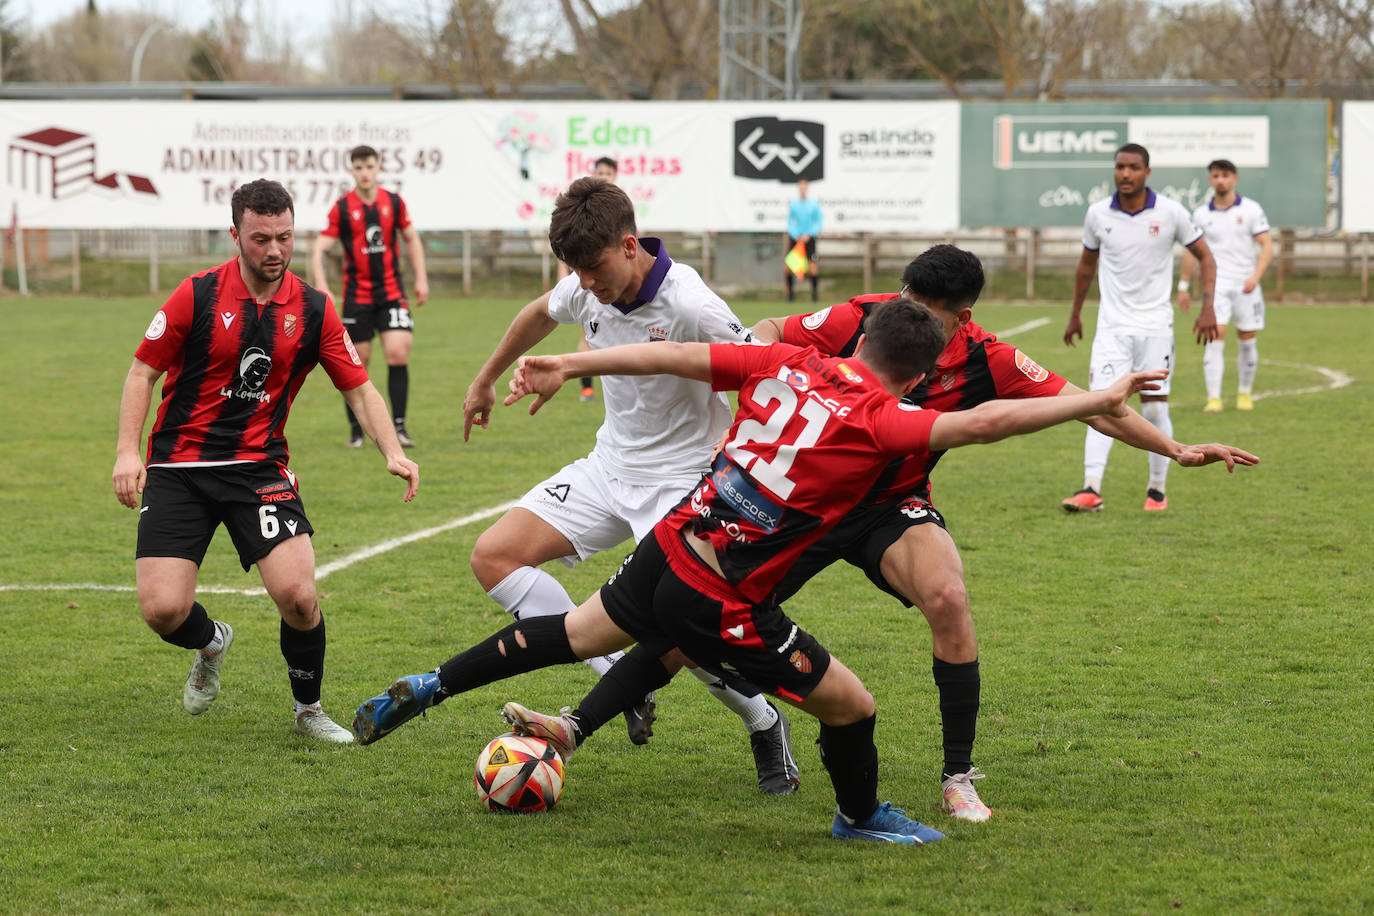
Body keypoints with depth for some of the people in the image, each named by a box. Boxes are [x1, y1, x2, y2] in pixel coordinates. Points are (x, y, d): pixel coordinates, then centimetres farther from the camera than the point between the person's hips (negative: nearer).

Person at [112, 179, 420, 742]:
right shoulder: (197, 295, -6)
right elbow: (143, 372, 0)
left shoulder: (313, 310, 0)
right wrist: (127, 452, -12)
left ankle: (308, 710, 8)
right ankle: (212, 643, 26)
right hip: (178, 469, -1)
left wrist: (393, 452, -11)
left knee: (297, 595, -19)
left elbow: (359, 388, 5)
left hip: (260, 468, 1)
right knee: (163, 609, -13)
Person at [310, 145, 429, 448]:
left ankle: (399, 426, -7)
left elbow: (411, 239, 16)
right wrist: (321, 286, -19)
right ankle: (356, 431, 13)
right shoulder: (341, 209, -5)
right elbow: (320, 249, -6)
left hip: (391, 292, 1)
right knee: (357, 362, 1)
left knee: (398, 353, -13)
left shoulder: (394, 203, 2)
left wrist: (421, 278, 10)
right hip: (357, 295, -1)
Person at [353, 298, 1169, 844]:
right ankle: (861, 818, 35)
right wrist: (1101, 400, -19)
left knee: (579, 635, 32)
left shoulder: (787, 363, 0)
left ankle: (423, 691, 39)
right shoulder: (878, 421, -17)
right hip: (722, 605, -7)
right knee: (850, 704, 9)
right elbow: (987, 422, -25)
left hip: (670, 546, 7)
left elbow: (673, 355, 1)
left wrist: (568, 365, 7)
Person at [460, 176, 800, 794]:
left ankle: (765, 725, 10)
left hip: (680, 480, -7)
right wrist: (486, 380, 30)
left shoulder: (690, 307, -26)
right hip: (609, 466, 7)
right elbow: (540, 315, 19)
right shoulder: (586, 289, -5)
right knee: (493, 557, -5)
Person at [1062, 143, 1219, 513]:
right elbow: (1087, 263, 17)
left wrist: (1207, 307, -7)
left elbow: (1205, 257, 5)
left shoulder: (1170, 212, -5)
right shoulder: (1098, 214, 0)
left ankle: (1157, 490, 15)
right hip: (1112, 326, 1)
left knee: (1155, 409, 1)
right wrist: (1075, 315, 22)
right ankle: (1091, 490, -19)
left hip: (1156, 326, -1)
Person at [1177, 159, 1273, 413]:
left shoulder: (1251, 209, 0)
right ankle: (1213, 399, -17)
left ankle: (1245, 394, 25)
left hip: (1246, 286, 0)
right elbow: (1191, 251, 15)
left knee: (1247, 341, 6)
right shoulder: (1201, 214, 6)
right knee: (1214, 337, -14)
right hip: (1216, 285, 0)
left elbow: (1267, 246, -3)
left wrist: (1256, 276, -17)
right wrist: (1183, 286, 14)